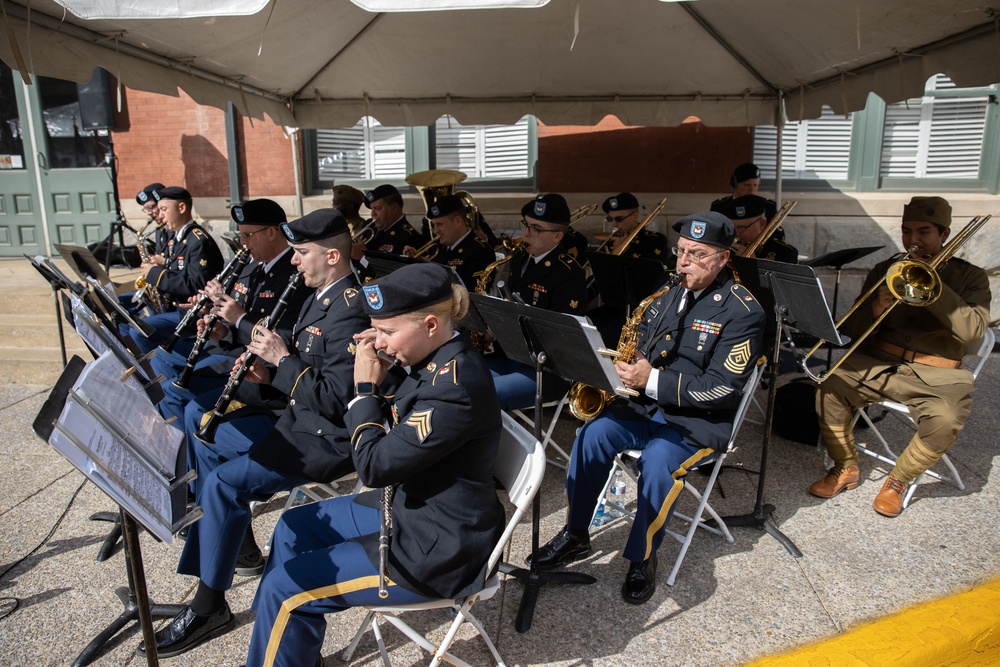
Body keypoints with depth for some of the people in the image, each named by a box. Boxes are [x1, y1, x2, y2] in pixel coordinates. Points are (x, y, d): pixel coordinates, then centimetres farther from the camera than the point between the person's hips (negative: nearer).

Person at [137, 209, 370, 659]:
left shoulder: (350, 310, -22)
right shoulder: (321, 297, 10)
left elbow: (337, 398, -27)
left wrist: (282, 358, -21)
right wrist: (269, 373, 0)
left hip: (330, 438, -11)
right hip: (300, 420, 11)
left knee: (224, 483, -20)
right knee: (209, 446, 18)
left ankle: (208, 607, -3)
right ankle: (241, 550, 29)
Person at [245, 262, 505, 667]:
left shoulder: (457, 384, -31)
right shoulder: (439, 359, -2)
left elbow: (375, 466, -28)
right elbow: (395, 428, 9)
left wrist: (364, 387, -17)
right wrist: (372, 385, -6)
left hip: (439, 548, -10)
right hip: (408, 506, 10)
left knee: (285, 589, -6)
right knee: (293, 526, 19)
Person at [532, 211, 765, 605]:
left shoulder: (743, 312, -10)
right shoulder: (668, 295, 10)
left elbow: (721, 389, -18)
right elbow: (641, 349, 20)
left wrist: (652, 381, -23)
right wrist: (629, 368, -5)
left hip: (700, 420, -5)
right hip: (648, 406, 6)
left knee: (657, 461, -33)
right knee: (593, 434, -19)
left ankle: (643, 559, -9)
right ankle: (575, 534, -2)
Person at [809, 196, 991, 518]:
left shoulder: (969, 276, 7)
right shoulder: (885, 270, 11)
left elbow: (972, 329, -13)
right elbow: (853, 331, 7)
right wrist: (876, 307, -16)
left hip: (936, 373, -1)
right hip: (878, 361, 2)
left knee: (945, 420, -32)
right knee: (829, 388, -26)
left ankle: (899, 479, -3)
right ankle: (846, 468, -2)